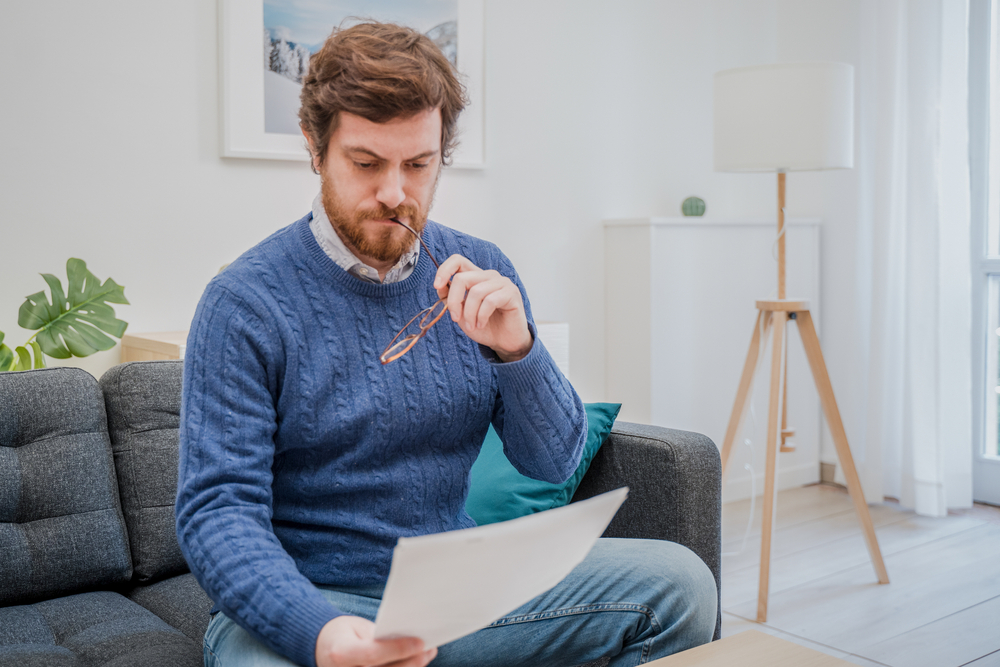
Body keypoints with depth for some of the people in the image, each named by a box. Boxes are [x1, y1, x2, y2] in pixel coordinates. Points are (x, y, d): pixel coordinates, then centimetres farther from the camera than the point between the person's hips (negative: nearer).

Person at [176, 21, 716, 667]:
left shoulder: (480, 275, 3)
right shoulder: (245, 303, -11)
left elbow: (554, 462, 3)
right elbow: (218, 508, -15)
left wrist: (516, 349, -17)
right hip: (308, 601, -4)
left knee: (680, 581, -11)